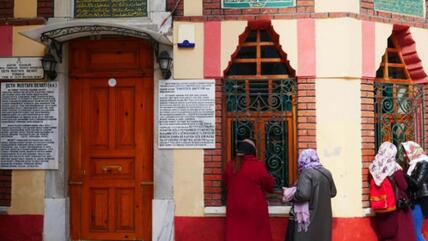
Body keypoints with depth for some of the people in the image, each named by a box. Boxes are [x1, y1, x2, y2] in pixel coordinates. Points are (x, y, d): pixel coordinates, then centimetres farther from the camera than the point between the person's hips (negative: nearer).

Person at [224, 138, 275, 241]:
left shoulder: (230, 165, 0)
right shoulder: (258, 165, -13)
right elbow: (269, 184, -3)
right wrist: (271, 179, 18)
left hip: (234, 208, 4)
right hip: (254, 208, -4)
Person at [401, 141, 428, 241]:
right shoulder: (414, 164, 13)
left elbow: (416, 184, -19)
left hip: (420, 202, -8)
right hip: (415, 202, 8)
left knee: (416, 232, -5)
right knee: (413, 231, 10)